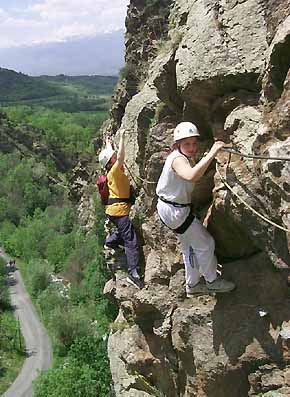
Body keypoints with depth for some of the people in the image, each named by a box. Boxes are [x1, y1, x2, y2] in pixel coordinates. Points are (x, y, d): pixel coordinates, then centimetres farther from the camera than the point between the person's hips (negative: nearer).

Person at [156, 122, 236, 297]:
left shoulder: (182, 158, 6)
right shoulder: (177, 159, -26)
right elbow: (191, 176, -49)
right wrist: (212, 153, -49)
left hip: (177, 208, 11)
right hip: (175, 210, -11)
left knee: (190, 246, 23)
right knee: (205, 243, 2)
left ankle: (193, 285, 38)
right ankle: (212, 281, 22)